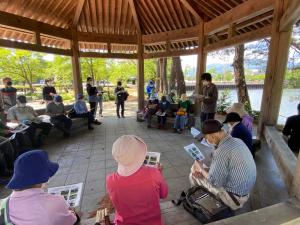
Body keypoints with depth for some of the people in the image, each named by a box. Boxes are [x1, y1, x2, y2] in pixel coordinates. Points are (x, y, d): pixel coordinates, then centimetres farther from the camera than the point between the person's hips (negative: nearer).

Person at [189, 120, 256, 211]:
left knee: (193, 174, 3)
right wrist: (204, 170, 2)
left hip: (234, 198, -8)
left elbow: (214, 181, -22)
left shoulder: (222, 151, -30)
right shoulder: (238, 141, -1)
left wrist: (201, 169, -6)